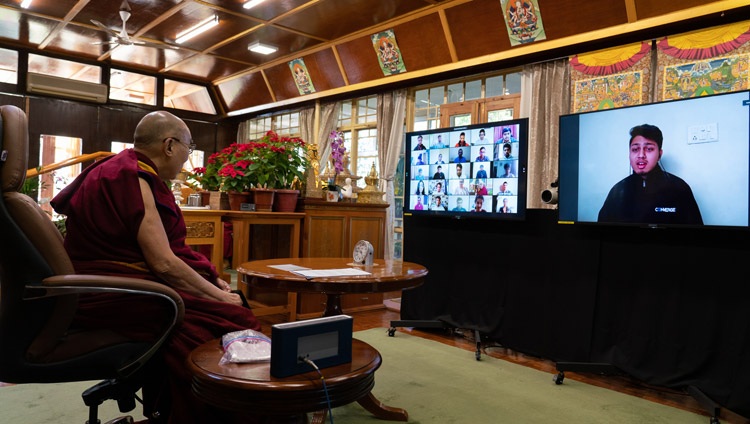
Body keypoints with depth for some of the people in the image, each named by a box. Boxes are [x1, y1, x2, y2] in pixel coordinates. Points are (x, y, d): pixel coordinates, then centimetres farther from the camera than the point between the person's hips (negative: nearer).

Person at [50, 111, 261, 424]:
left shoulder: (127, 172, 14)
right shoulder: (132, 179, -17)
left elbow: (163, 251, 14)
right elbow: (163, 263, -22)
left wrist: (215, 284, 7)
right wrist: (219, 296, -12)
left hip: (116, 285, 10)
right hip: (114, 296, -10)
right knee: (230, 320, -19)